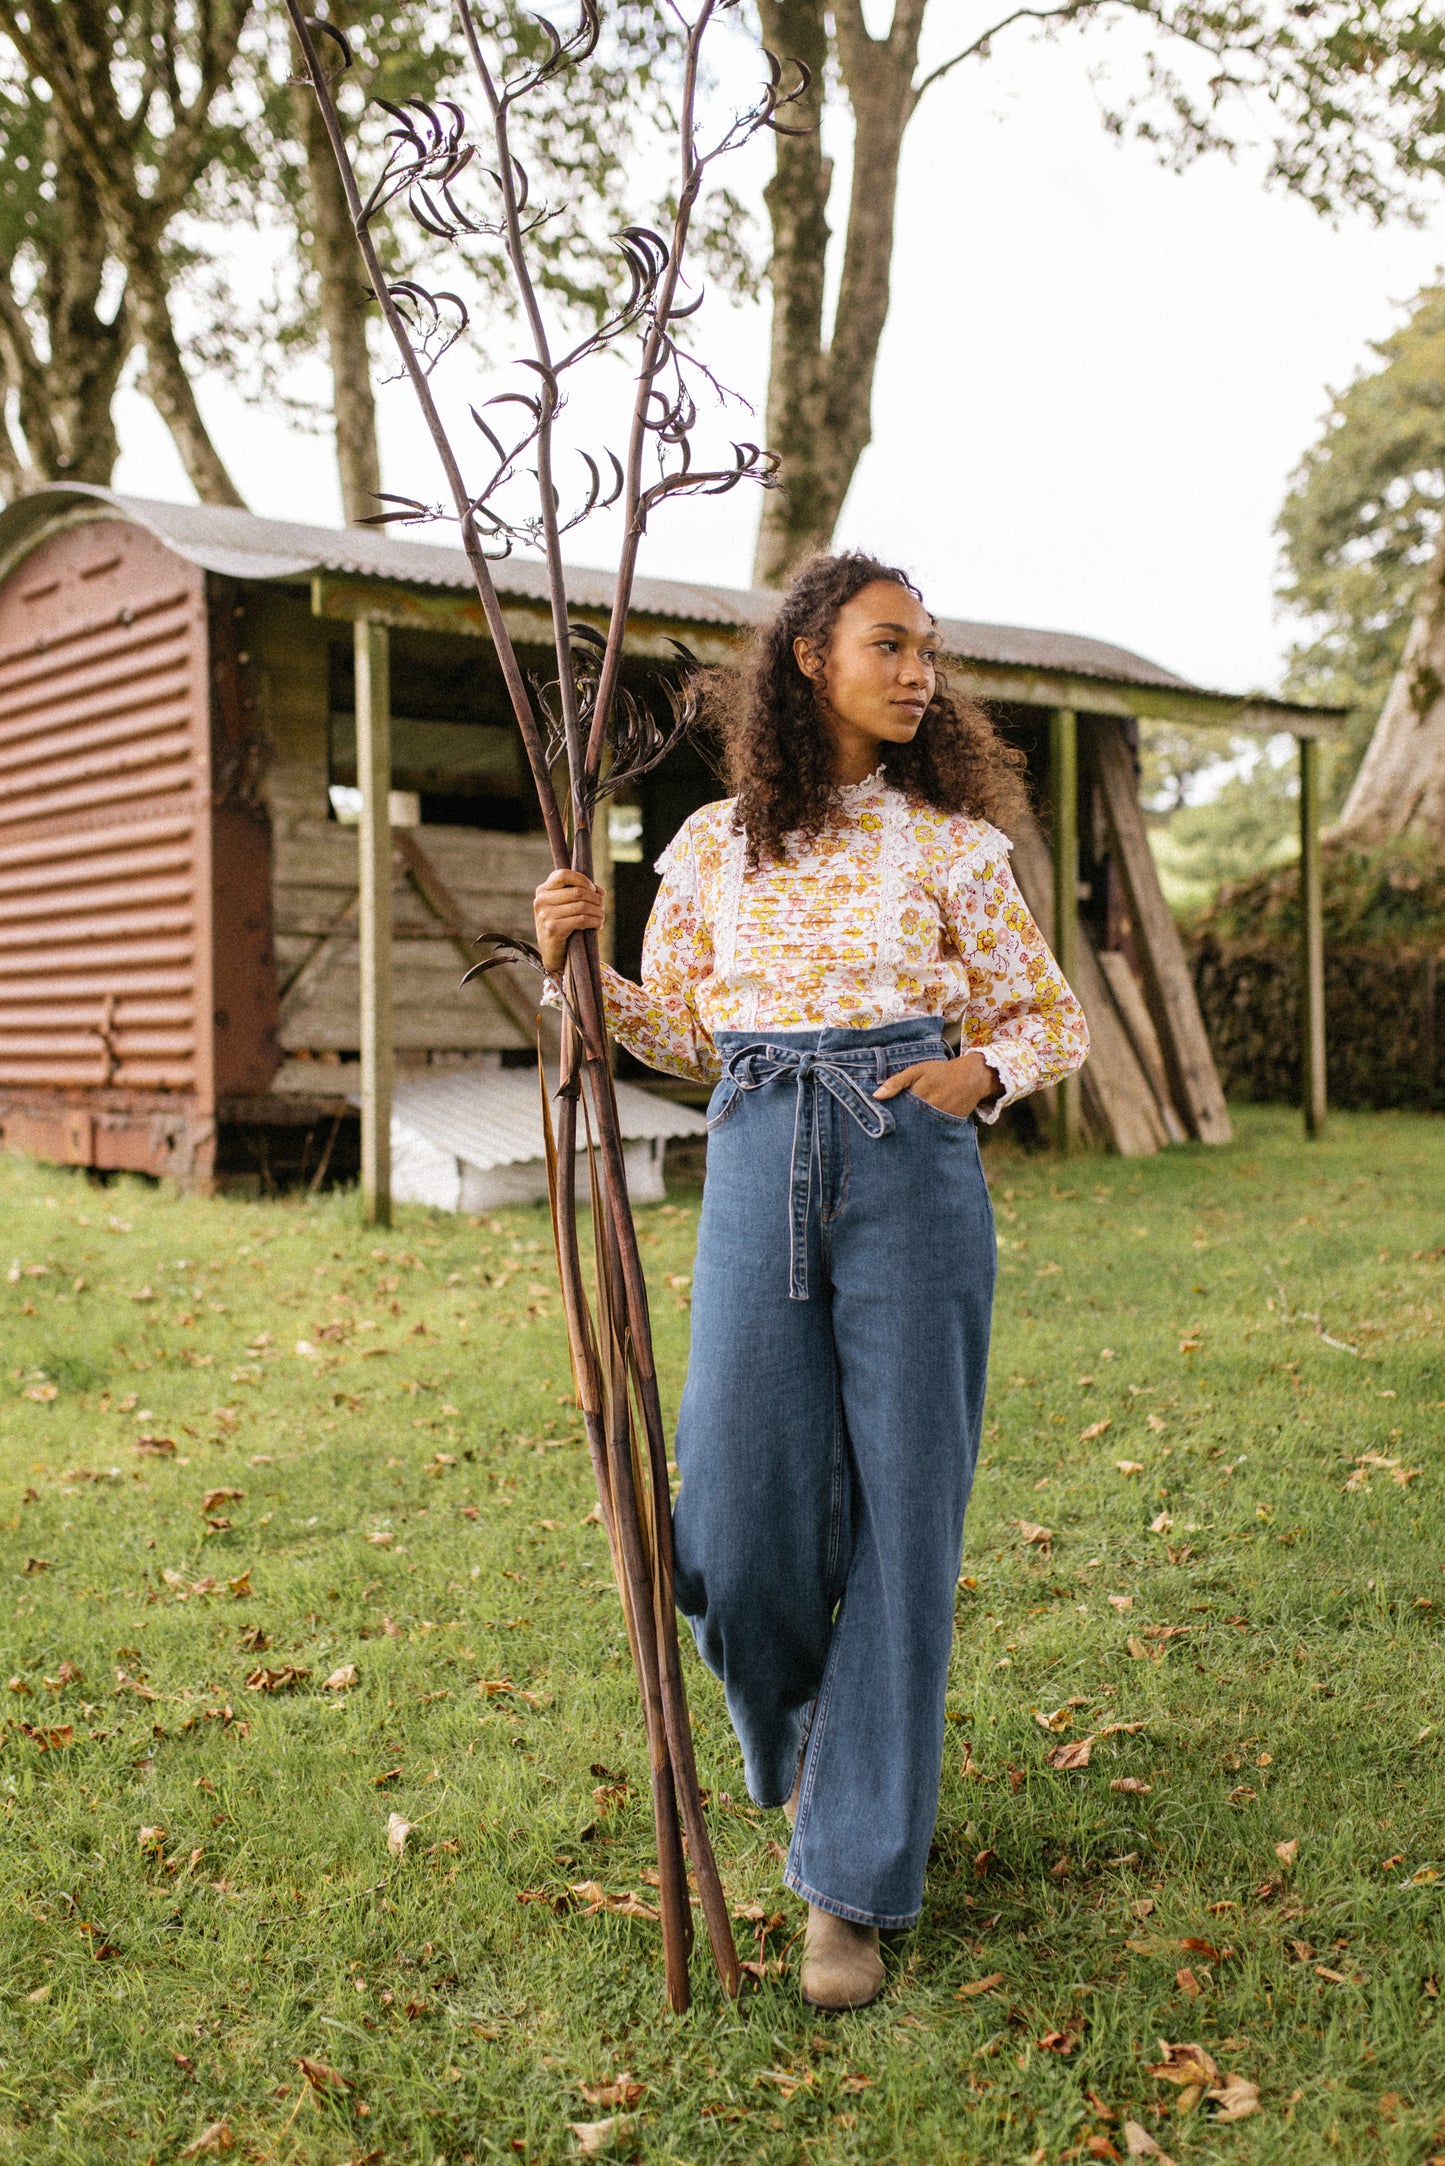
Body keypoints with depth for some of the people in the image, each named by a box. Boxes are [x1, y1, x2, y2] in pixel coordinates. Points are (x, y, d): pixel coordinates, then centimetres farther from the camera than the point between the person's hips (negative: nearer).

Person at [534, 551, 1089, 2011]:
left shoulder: (951, 843, 6)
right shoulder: (713, 846, 10)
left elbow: (1052, 1018, 12)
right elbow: (676, 1030, 18)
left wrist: (980, 1072, -8)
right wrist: (579, 964, 0)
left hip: (914, 1175, -1)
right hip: (756, 1175, 1)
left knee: (900, 1512, -1)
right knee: (744, 1511, -2)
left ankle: (854, 1884, 12)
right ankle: (803, 1723, 35)